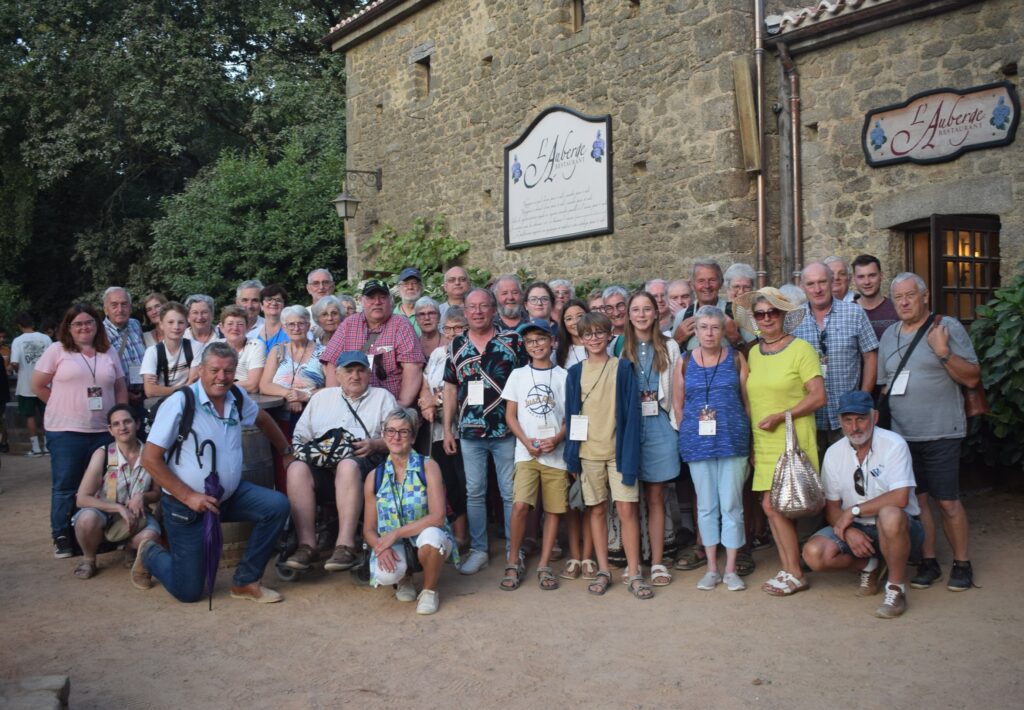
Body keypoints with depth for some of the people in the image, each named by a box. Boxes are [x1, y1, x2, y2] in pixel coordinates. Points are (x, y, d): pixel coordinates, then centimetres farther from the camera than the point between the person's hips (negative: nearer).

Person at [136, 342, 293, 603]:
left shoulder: (237, 397, -1)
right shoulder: (179, 403, -18)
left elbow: (262, 418, 22)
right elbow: (150, 459, -17)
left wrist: (286, 452, 23)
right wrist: (188, 496, -20)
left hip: (231, 494, 5)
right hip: (186, 504, -5)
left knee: (277, 505, -20)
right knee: (188, 592, -2)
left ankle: (245, 582, -2)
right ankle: (151, 554, 32)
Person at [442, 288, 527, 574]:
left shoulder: (512, 341, -2)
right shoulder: (457, 345, 7)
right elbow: (450, 389, 10)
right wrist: (447, 429, 6)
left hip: (506, 431, -3)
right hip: (470, 433, 3)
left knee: (511, 493, 4)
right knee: (474, 493, 10)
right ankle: (478, 549, 22)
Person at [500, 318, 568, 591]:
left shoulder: (563, 376, 6)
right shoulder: (518, 375, 8)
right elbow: (510, 415, 6)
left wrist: (557, 439, -12)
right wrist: (526, 440, -9)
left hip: (556, 453, 1)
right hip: (526, 453, -1)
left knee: (554, 509, 3)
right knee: (520, 505, -14)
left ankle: (544, 565, 16)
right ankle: (513, 562, 3)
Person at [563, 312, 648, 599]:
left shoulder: (623, 368, 0)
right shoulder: (575, 373, 7)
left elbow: (631, 411, -3)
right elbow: (571, 414, 8)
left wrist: (629, 453, -11)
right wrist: (571, 456, 2)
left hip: (618, 450, -2)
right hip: (588, 452, 2)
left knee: (627, 509, -4)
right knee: (597, 510, 8)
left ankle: (633, 574, 5)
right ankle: (603, 571, 17)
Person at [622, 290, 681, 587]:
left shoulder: (669, 347, 8)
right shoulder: (619, 348, 6)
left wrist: (678, 425, 0)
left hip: (659, 425, 0)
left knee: (655, 496, 4)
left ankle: (657, 562, 8)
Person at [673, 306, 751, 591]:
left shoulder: (736, 359, 3)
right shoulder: (684, 362, 5)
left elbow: (747, 400, 4)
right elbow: (677, 403, 8)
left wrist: (744, 434, 1)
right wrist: (688, 432, 3)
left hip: (732, 441, -1)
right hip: (697, 443, 1)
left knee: (731, 505, 2)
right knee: (706, 506, 8)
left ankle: (730, 570, 12)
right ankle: (711, 568, 18)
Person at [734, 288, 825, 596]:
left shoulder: (801, 349, -6)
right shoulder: (753, 353, 12)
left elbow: (818, 396, -10)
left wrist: (780, 416, -16)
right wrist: (750, 437, 9)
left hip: (792, 439, -6)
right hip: (763, 441, 6)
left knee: (773, 506, -9)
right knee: (773, 507, 5)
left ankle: (794, 574, 4)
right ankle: (788, 570, 15)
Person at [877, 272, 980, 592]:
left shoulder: (948, 327, -3)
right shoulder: (889, 335, 12)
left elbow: (972, 378, -6)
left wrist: (943, 352, -19)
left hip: (940, 433, -4)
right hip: (901, 434, 4)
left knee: (948, 502, 0)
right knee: (917, 499, 8)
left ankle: (962, 564, 16)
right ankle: (928, 562, 19)